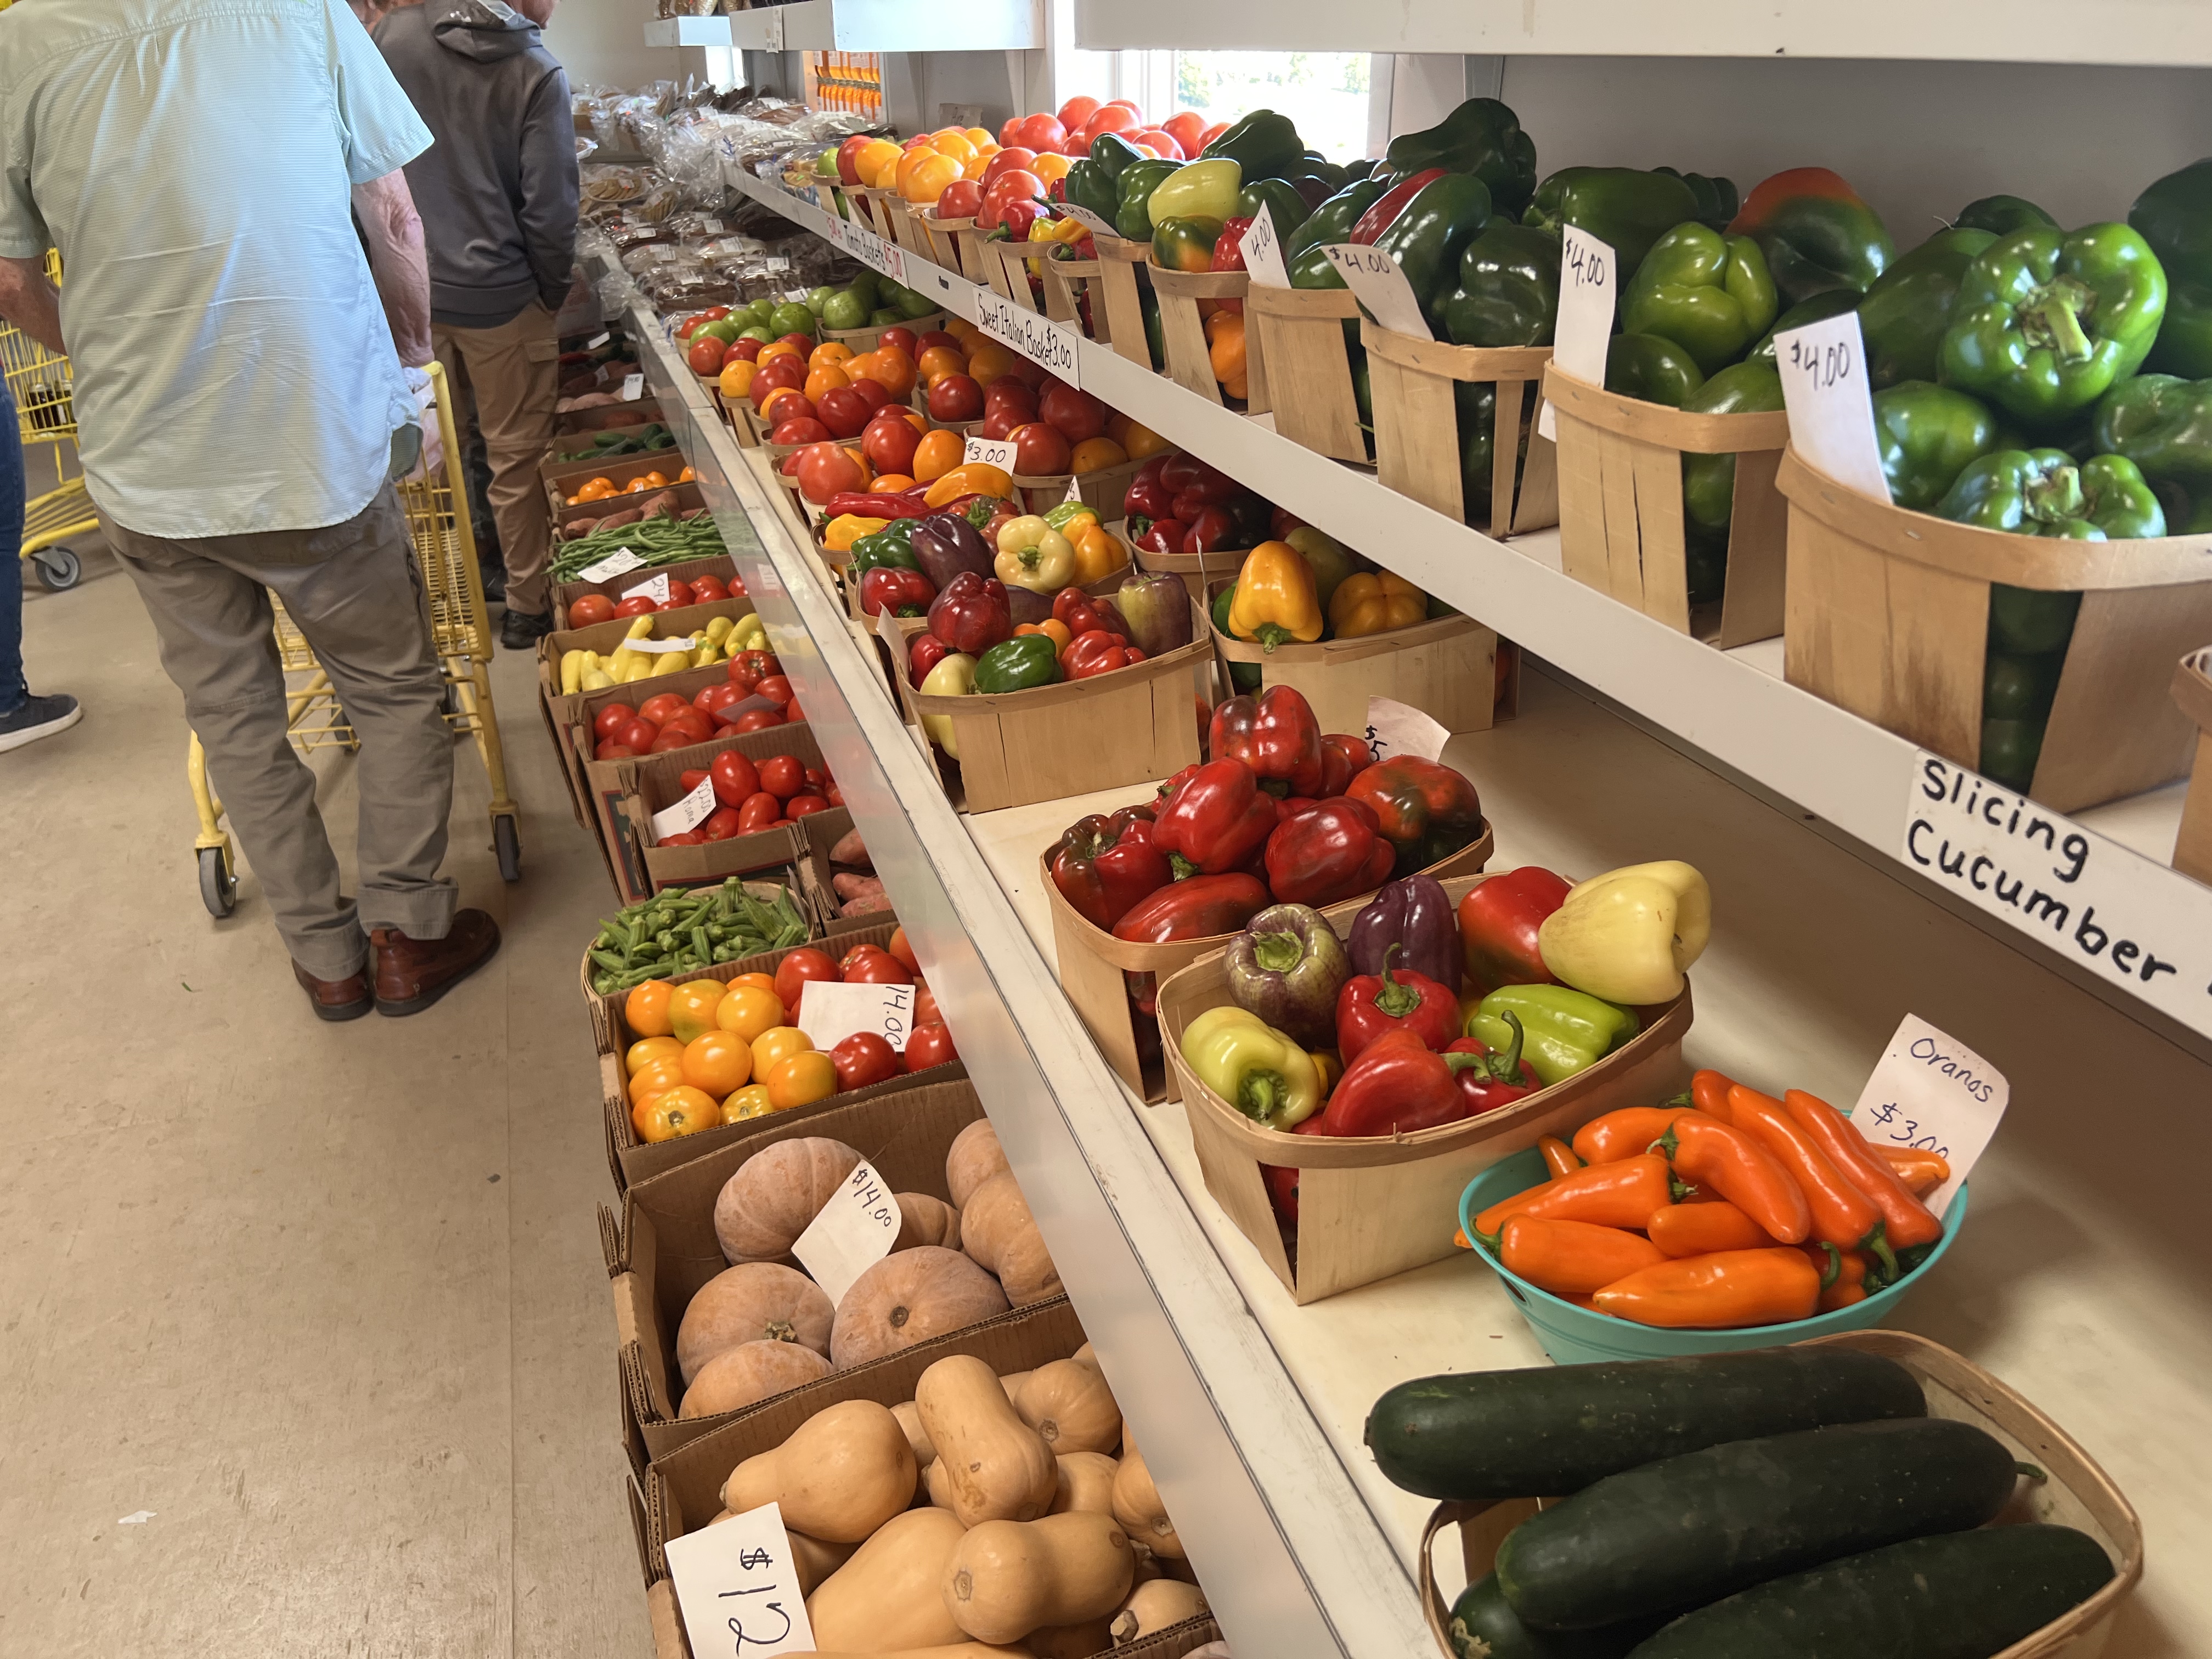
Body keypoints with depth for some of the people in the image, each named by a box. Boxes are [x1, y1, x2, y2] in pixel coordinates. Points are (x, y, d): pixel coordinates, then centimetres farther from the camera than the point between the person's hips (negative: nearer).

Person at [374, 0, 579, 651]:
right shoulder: (536, 72, -12)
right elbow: (549, 210, -13)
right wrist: (554, 293, 2)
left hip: (408, 288, 4)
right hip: (499, 299, -4)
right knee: (516, 458, 8)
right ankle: (528, 607, 18)